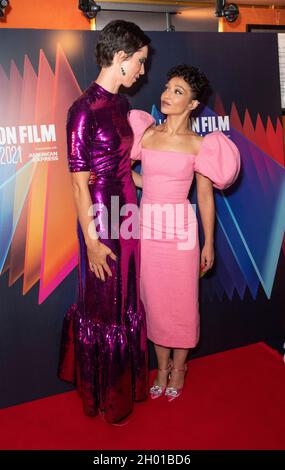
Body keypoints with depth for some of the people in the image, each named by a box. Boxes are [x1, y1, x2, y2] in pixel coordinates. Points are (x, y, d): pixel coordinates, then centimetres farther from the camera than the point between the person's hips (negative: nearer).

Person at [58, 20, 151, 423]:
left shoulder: (121, 103, 8)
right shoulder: (85, 110, -17)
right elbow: (80, 182, -16)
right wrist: (91, 242, -15)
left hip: (127, 212, 8)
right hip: (102, 219, -8)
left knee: (127, 301, 19)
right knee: (105, 306, 9)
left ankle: (125, 380, 42)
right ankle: (103, 396, 34)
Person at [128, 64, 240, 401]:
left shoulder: (199, 144, -3)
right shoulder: (145, 133, 3)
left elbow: (205, 196, -1)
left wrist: (208, 244, 0)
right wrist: (145, 183, -5)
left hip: (180, 226, -2)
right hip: (147, 224, 3)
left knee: (181, 300, 7)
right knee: (154, 299, 12)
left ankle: (178, 367, 31)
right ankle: (162, 367, 32)